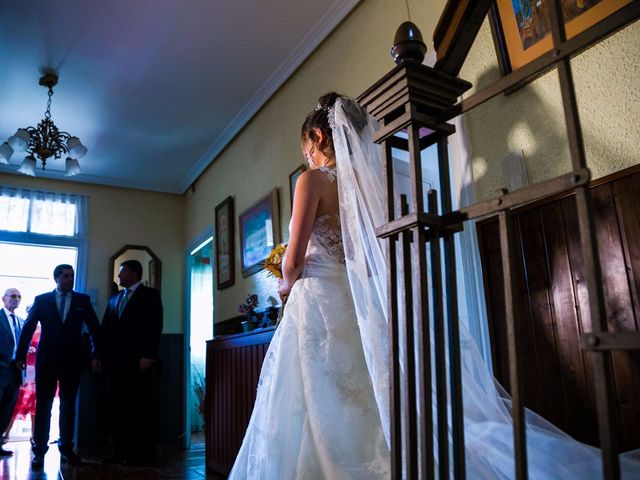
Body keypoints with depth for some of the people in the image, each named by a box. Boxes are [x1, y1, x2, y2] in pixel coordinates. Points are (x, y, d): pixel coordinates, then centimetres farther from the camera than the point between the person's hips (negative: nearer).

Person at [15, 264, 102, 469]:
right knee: (43, 405, 4)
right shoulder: (41, 300, 3)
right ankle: (39, 450, 14)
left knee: (68, 405, 9)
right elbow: (28, 328, 3)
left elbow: (95, 328, 4)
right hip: (46, 360, -1)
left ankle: (66, 448, 19)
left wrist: (96, 355, -2)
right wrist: (20, 355, -1)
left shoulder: (83, 300, 3)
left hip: (72, 360, 1)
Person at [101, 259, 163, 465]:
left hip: (139, 361, -6)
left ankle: (142, 452, 8)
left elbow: (155, 327, -8)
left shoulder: (150, 295, 1)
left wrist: (147, 356, -16)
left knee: (140, 407, 0)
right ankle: (119, 450, 14)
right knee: (116, 407, 6)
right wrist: (102, 356, 8)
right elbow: (106, 329, 18)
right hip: (115, 361, 6)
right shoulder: (114, 299, 21)